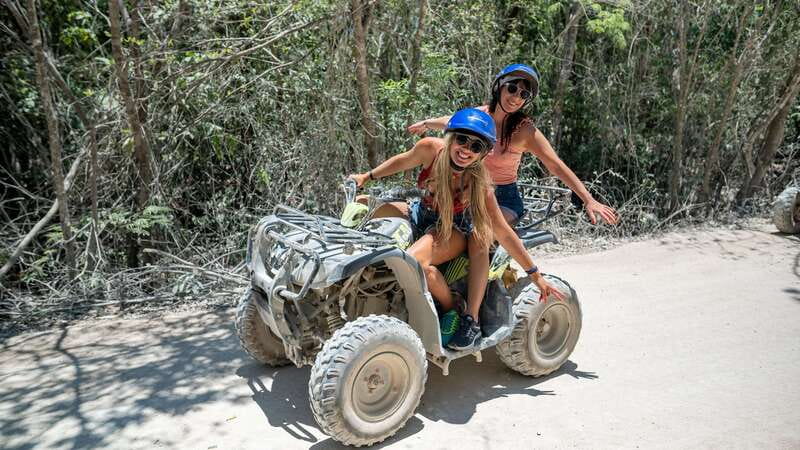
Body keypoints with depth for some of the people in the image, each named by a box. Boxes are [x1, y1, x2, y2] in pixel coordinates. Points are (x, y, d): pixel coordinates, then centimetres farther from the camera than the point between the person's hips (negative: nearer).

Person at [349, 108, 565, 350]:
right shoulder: (430, 149, -22)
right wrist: (367, 177, 8)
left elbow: (503, 233, -22)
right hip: (422, 214, 5)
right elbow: (403, 161, 1)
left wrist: (536, 276, -20)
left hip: (455, 228, -5)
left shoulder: (479, 184, -28)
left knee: (414, 261, -35)